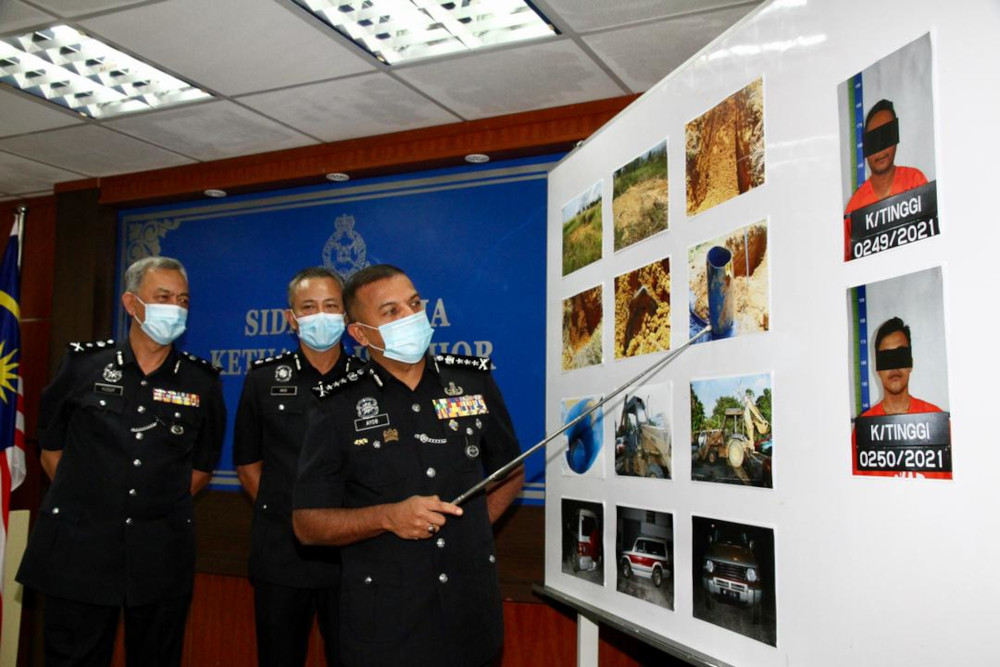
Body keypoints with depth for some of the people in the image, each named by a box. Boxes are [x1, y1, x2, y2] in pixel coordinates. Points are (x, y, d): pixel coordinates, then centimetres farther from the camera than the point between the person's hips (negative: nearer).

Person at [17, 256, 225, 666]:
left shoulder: (202, 383, 2)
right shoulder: (84, 365, 1)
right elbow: (51, 450, 9)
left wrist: (158, 506, 5)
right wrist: (89, 503, 5)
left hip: (162, 559, 1)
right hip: (78, 551, 0)